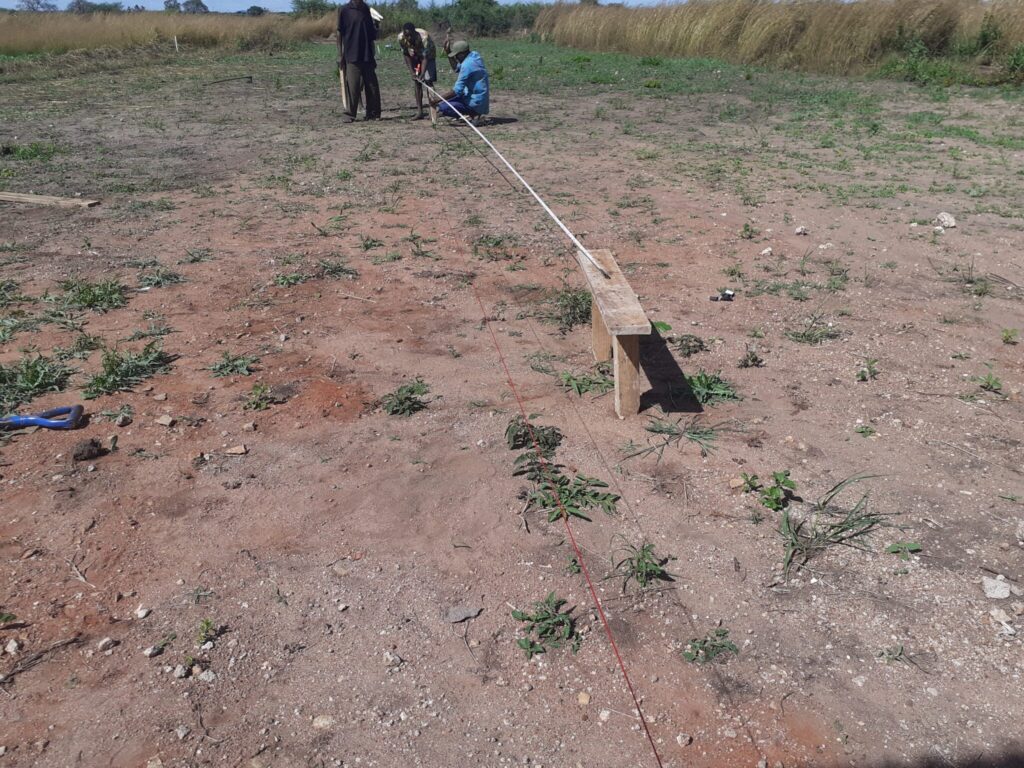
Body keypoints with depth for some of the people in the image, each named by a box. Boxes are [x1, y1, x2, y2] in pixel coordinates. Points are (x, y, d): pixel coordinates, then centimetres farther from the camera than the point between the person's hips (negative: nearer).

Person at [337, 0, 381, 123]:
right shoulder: (344, 10, 0)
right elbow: (339, 33, -1)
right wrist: (340, 54, -5)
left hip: (367, 56, 4)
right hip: (351, 56, -4)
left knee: (372, 86, 3)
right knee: (352, 86, -6)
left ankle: (373, 113, 12)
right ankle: (349, 114, 1)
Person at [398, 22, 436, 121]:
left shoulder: (424, 37, -37)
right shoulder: (400, 38, -25)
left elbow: (425, 57, -38)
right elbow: (406, 55, -13)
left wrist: (422, 74, -49)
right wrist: (411, 71, -21)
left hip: (428, 55, -4)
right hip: (415, 56, 4)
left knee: (428, 80, -16)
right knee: (416, 82, -3)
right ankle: (419, 111, -2)